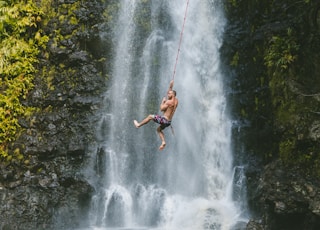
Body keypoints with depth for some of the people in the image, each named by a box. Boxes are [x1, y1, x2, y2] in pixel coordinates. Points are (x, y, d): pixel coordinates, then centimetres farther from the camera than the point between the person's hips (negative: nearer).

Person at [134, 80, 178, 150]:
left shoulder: (169, 102, -19)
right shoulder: (176, 101, 6)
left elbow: (161, 109, -14)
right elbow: (170, 93, 24)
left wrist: (163, 101, -2)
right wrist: (170, 87, 19)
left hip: (164, 119, -8)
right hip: (169, 121, 9)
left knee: (150, 116, 8)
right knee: (159, 129, 28)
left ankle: (139, 125, 22)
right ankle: (163, 142, 12)